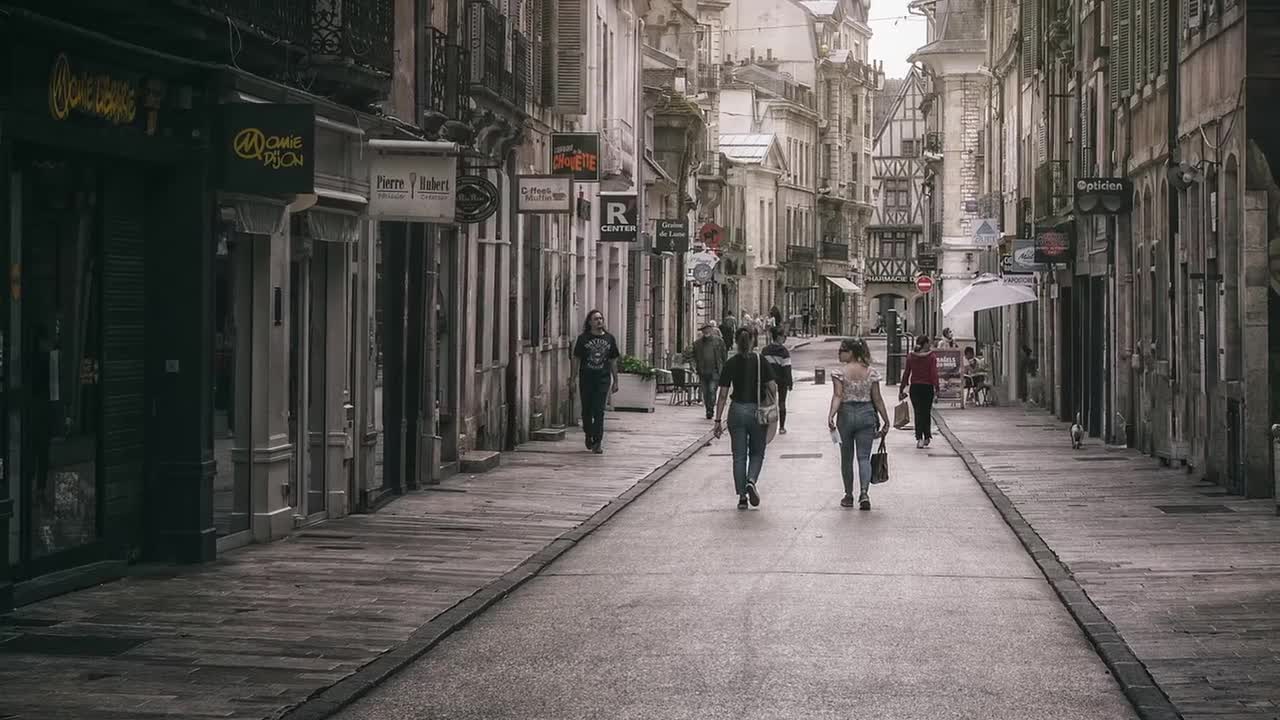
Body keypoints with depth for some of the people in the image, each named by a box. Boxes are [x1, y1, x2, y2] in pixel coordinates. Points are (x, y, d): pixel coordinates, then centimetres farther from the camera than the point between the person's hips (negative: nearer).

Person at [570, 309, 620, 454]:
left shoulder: (609, 339, 8)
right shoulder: (583, 339, 2)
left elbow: (613, 361, 12)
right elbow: (576, 360, 4)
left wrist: (615, 381, 10)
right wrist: (572, 379, -1)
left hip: (603, 379, 0)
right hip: (586, 378, 0)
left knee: (599, 411, -8)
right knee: (587, 410, 8)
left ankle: (597, 442, -9)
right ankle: (588, 436, 31)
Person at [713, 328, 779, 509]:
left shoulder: (730, 364, -3)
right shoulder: (761, 362, -4)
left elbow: (723, 394, -5)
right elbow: (773, 388, -10)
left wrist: (718, 420, -2)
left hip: (737, 411, 0)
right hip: (757, 411, 0)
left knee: (739, 456, 8)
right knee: (757, 453, 14)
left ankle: (742, 496, 6)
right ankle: (751, 481, -12)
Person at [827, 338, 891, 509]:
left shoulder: (840, 372, -6)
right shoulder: (871, 372, 3)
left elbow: (838, 396, -17)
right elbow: (877, 399, 4)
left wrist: (831, 415, -23)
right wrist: (886, 420, 9)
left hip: (846, 414, -2)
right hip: (867, 415, 2)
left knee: (846, 458, 13)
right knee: (864, 457, 1)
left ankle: (849, 496, 21)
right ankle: (864, 492, -21)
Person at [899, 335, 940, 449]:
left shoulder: (910, 356, 0)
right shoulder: (931, 357, -7)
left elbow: (906, 374, 2)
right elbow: (934, 373, -12)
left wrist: (902, 389, 6)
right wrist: (936, 388, -9)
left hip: (914, 387, 1)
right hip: (927, 387, -1)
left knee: (918, 413, 4)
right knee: (926, 413, 13)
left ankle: (919, 438, -8)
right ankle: (926, 438, 22)